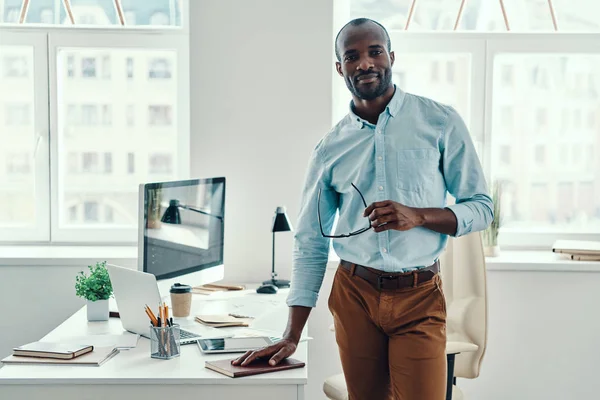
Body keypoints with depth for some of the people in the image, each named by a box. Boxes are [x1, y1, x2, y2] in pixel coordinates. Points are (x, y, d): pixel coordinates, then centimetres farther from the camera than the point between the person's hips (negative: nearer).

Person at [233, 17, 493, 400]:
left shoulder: (440, 121, -1)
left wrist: (418, 216, -19)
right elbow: (310, 245, 6)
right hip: (354, 295, 2)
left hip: (419, 298, -2)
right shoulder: (330, 149, 4)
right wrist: (292, 336, 0)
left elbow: (481, 207, 0)